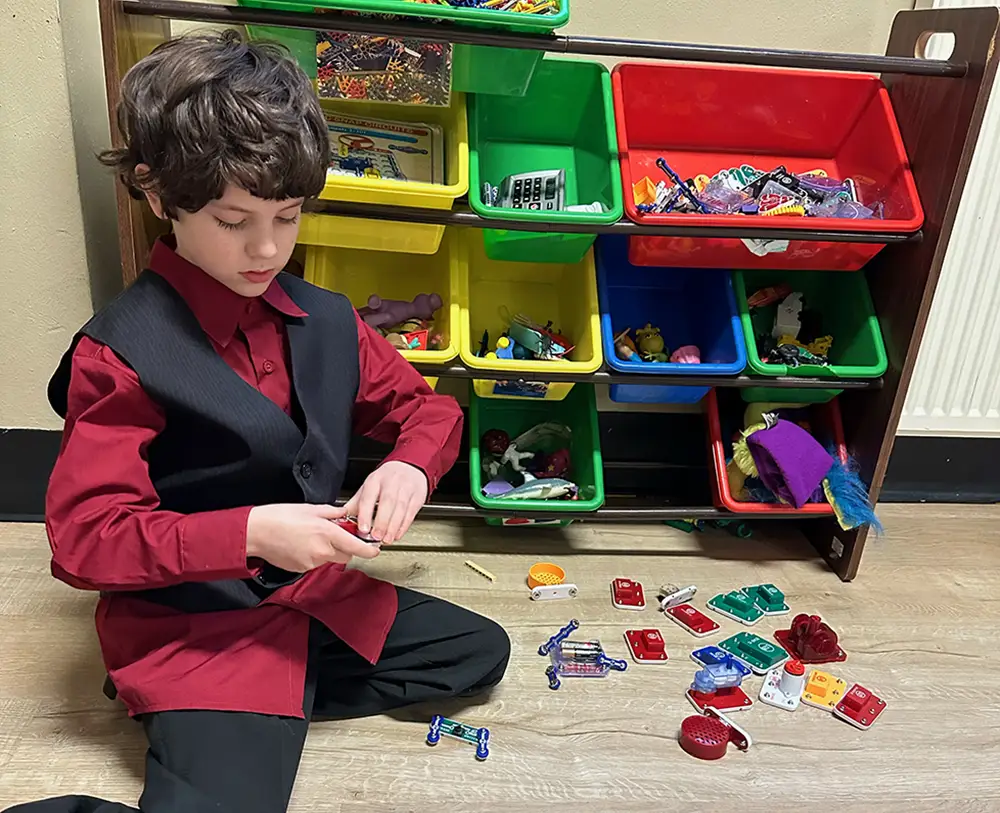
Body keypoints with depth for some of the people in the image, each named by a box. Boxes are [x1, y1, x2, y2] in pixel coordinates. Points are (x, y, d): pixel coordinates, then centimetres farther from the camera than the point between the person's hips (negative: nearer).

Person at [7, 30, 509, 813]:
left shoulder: (324, 319, -1)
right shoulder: (121, 352, -16)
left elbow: (427, 407, 8)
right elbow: (83, 536, -15)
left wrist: (409, 466, -16)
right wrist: (249, 534, -27)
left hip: (318, 596, 6)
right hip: (192, 629, -6)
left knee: (481, 650, 7)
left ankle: (270, 703, 4)